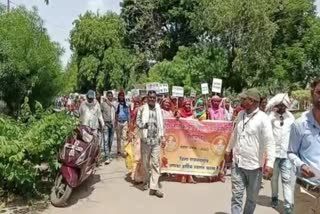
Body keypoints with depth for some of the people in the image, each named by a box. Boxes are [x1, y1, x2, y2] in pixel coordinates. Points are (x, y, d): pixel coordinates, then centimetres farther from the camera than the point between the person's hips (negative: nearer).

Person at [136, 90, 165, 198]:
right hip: (145, 139, -1)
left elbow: (161, 123, 14)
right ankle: (146, 181, 31)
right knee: (145, 162, 10)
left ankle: (154, 187, -2)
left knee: (156, 163, -4)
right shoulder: (142, 109, 1)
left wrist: (162, 136, 7)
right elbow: (138, 121, -2)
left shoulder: (159, 109, 10)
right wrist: (143, 125, -23)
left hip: (156, 140, 2)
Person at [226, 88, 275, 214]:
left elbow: (270, 142, -19)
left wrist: (269, 163, -28)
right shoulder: (241, 114, 5)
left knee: (252, 198, 15)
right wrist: (229, 149, 26)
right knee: (236, 195, 7)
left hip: (254, 166, -4)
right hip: (237, 163, 5)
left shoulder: (263, 118, -14)